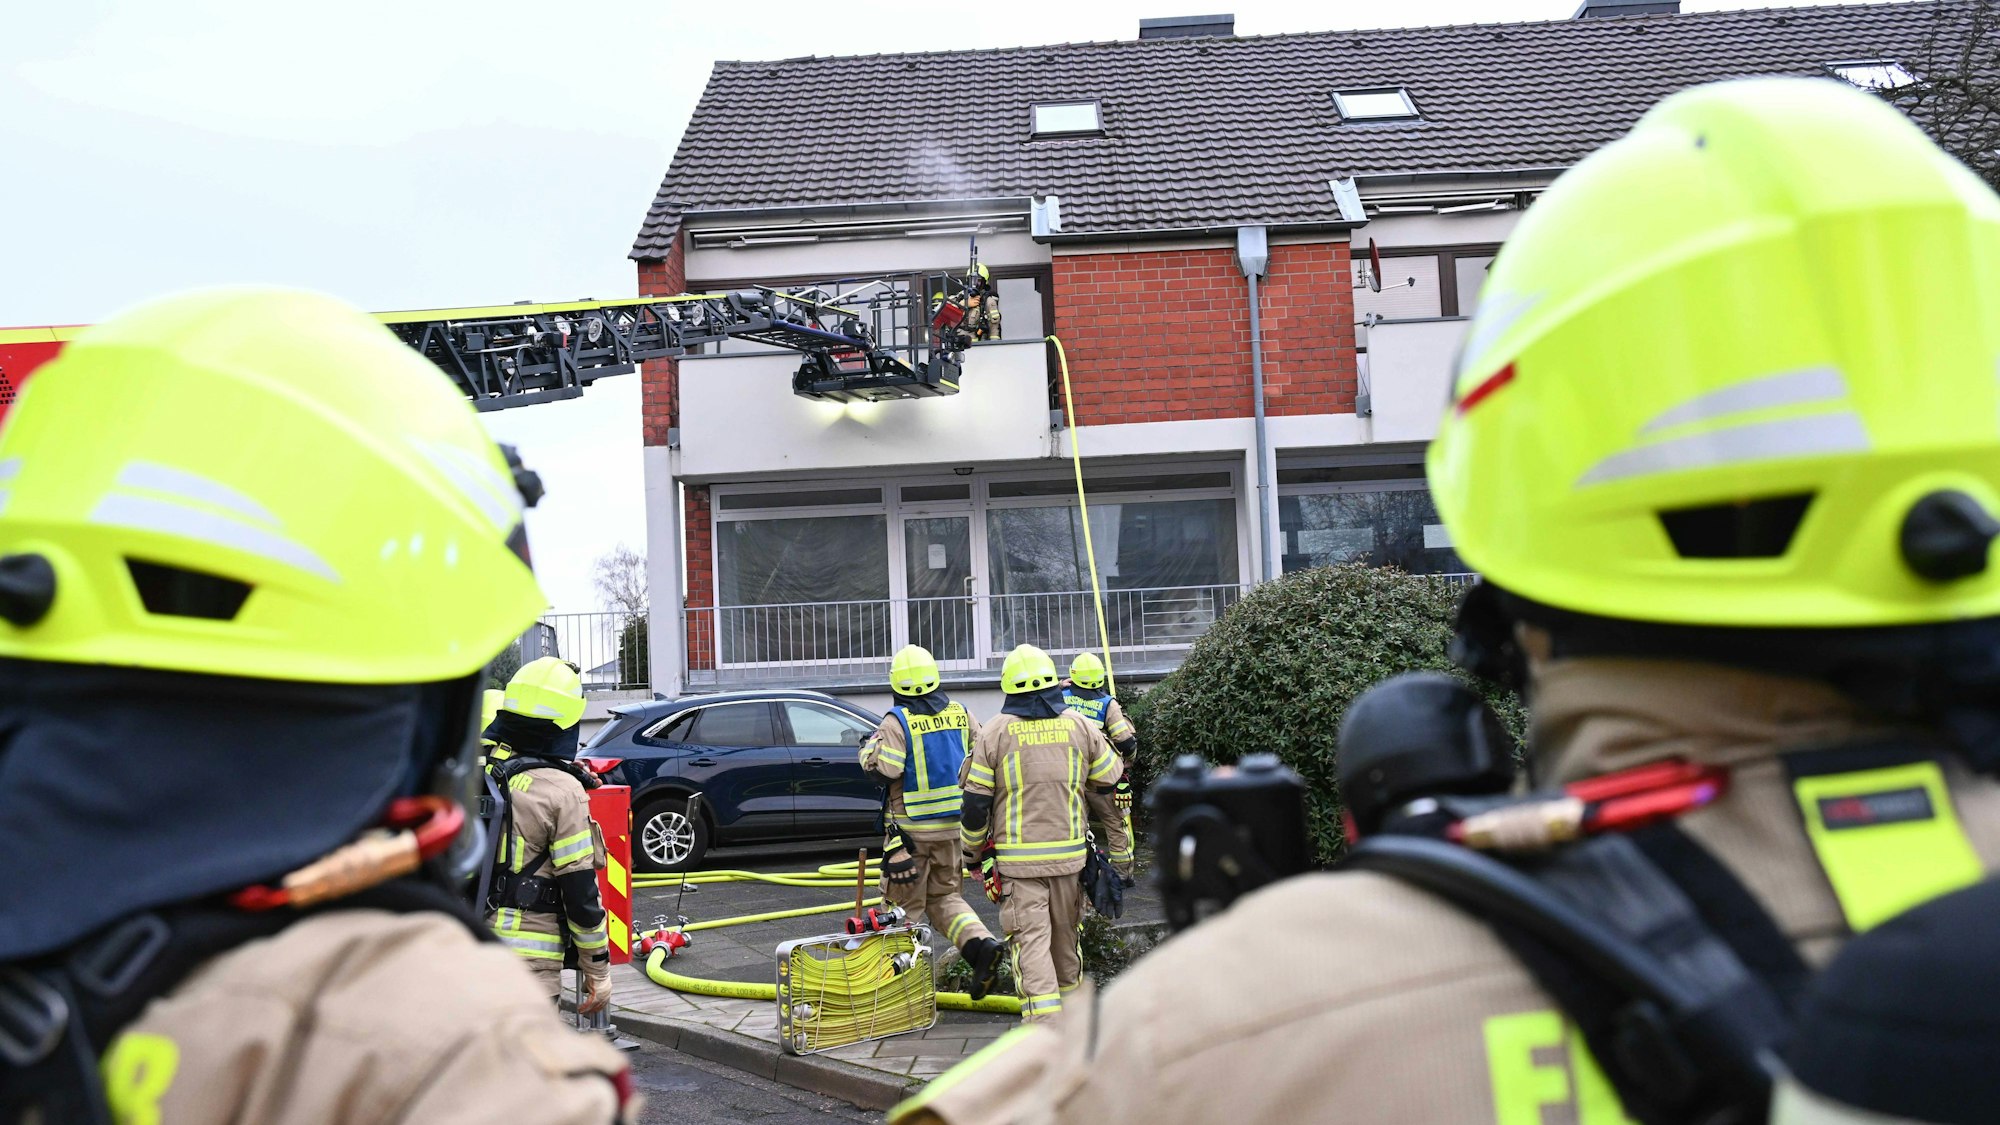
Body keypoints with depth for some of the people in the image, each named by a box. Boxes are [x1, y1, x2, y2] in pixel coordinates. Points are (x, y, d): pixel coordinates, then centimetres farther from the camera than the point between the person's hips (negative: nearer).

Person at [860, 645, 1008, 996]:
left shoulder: (896, 721, -12)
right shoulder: (960, 713, 4)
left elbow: (884, 770, -19)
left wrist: (868, 748, 0)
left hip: (912, 828, -4)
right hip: (955, 823, 5)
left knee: (907, 904, 7)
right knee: (946, 897, 16)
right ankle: (981, 944, -6)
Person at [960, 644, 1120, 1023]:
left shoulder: (995, 732, -5)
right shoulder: (1078, 725, 2)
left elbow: (976, 803, -4)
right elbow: (1110, 778, 13)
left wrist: (972, 853, 8)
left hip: (1018, 859, -3)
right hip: (1070, 853, 4)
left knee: (1031, 939, -4)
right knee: (1065, 934, 19)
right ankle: (1070, 1007, 35)